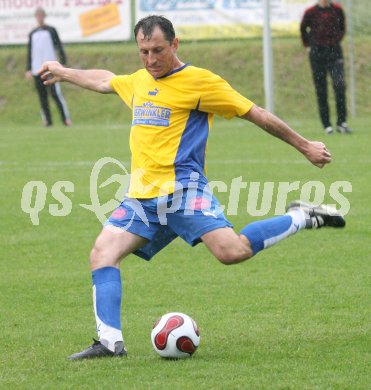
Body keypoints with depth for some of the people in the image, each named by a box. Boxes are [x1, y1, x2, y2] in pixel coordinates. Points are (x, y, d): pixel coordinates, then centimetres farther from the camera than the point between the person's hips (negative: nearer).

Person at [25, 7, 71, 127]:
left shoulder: (51, 30, 6)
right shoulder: (32, 34, 15)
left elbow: (59, 46, 4)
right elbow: (29, 52, 18)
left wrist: (63, 64, -4)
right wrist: (28, 69, 11)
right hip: (37, 70, 4)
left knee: (56, 93, -12)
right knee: (42, 96, 1)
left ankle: (66, 118, -11)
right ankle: (47, 120, 4)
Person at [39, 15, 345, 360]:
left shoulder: (199, 81, -3)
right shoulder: (138, 81, 19)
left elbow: (255, 114, 2)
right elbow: (103, 80, 42)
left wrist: (305, 147, 5)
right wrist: (64, 73, 55)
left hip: (180, 188, -7)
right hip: (142, 195, 7)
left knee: (232, 251, -25)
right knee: (102, 253, -9)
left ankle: (302, 218, -5)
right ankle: (110, 341, -11)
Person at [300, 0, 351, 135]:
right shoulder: (311, 12, -2)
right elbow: (303, 29, 15)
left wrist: (337, 40, 9)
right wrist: (308, 45, 12)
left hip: (335, 52, 0)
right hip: (317, 53, 0)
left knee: (340, 85, -14)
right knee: (321, 90, 1)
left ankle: (341, 122, -7)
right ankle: (327, 125, 6)